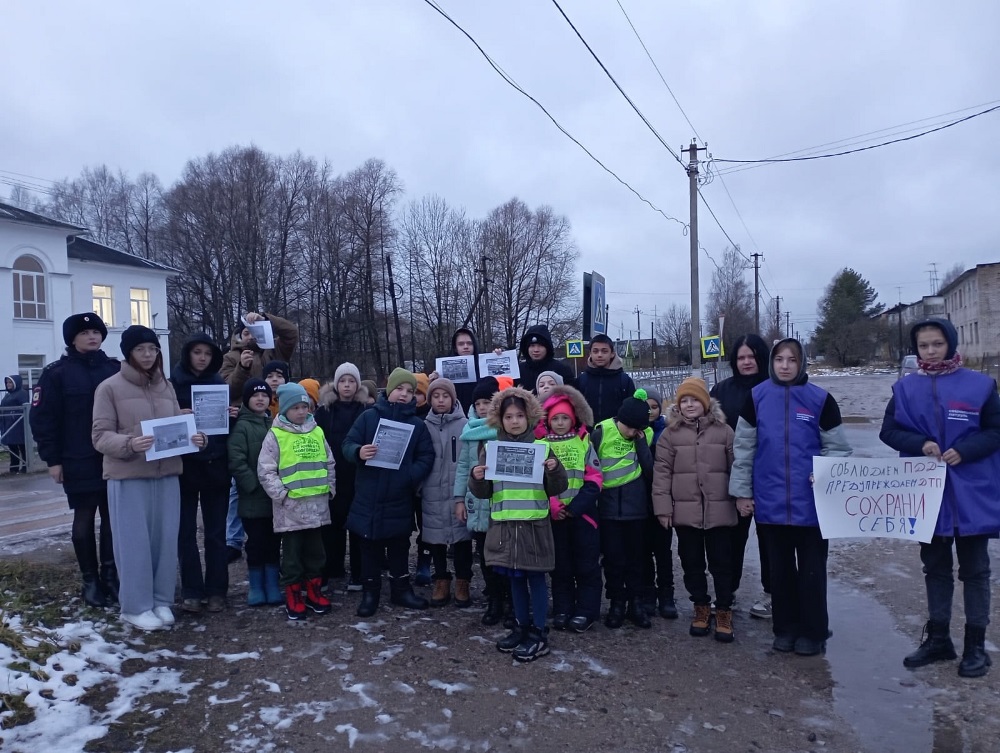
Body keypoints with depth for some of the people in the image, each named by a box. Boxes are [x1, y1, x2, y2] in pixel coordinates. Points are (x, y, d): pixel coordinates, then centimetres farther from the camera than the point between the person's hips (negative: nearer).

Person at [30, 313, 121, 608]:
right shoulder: (56, 373, -3)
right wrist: (52, 459, -9)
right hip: (79, 462, -3)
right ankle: (90, 580, 16)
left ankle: (111, 575, 19)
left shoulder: (115, 369, 7)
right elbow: (42, 418, -5)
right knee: (84, 518, 6)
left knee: (113, 517, 8)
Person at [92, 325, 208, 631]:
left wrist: (195, 438, -8)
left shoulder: (166, 387, 11)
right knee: (134, 543, 2)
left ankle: (162, 601, 23)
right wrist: (130, 444, -25)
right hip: (128, 478, -4)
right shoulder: (110, 387, -3)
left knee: (165, 540, 9)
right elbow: (100, 436, -7)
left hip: (167, 475, 4)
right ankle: (136, 606, 16)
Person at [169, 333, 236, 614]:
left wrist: (233, 416, -7)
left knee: (216, 530, 6)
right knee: (186, 530, 3)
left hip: (216, 466, 2)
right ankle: (191, 591, 12)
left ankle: (216, 589, 13)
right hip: (184, 466, -2)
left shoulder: (219, 384, 10)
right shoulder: (172, 384, 0)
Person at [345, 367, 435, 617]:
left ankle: (401, 589, 28)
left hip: (400, 499, 1)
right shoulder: (368, 417, 0)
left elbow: (426, 457, 2)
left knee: (399, 547, 14)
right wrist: (359, 452, -24)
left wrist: (411, 476, -16)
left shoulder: (417, 424, 3)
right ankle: (370, 591, 23)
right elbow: (348, 444, -1)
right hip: (368, 497, -1)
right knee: (370, 547, 10)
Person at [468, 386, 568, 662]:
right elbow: (483, 493, 5)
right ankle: (522, 627, 29)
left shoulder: (542, 447, -2)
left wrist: (555, 470, -20)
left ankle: (539, 634, 17)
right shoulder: (491, 449, 3)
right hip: (504, 525, 3)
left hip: (534, 525, -2)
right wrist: (476, 479, -15)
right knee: (515, 578, 14)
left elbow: (556, 489, -1)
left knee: (536, 577, 6)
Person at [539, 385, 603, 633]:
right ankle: (562, 610, 21)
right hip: (554, 516, 1)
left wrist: (574, 507, -13)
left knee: (586, 564, 5)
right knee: (560, 565, 11)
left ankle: (586, 611, 15)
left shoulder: (584, 442, 1)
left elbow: (594, 479, -4)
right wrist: (552, 507, -13)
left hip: (582, 513, -1)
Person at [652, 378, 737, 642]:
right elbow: (662, 472, -1)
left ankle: (724, 613, 21)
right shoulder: (670, 434, 2)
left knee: (721, 563, 7)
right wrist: (663, 507, -5)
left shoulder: (724, 431, 1)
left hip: (719, 511, -1)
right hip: (685, 511, 1)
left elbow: (736, 468, 3)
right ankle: (701, 608, 28)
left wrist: (742, 500, 1)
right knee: (692, 564, 12)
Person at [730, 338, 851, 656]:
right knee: (780, 569, 13)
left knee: (811, 570, 9)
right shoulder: (757, 397, 0)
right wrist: (741, 491, 2)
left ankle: (813, 631, 24)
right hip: (771, 501, 1)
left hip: (811, 502, -1)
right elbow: (743, 447, 3)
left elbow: (837, 447, 3)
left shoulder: (820, 399, -3)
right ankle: (785, 628, 27)